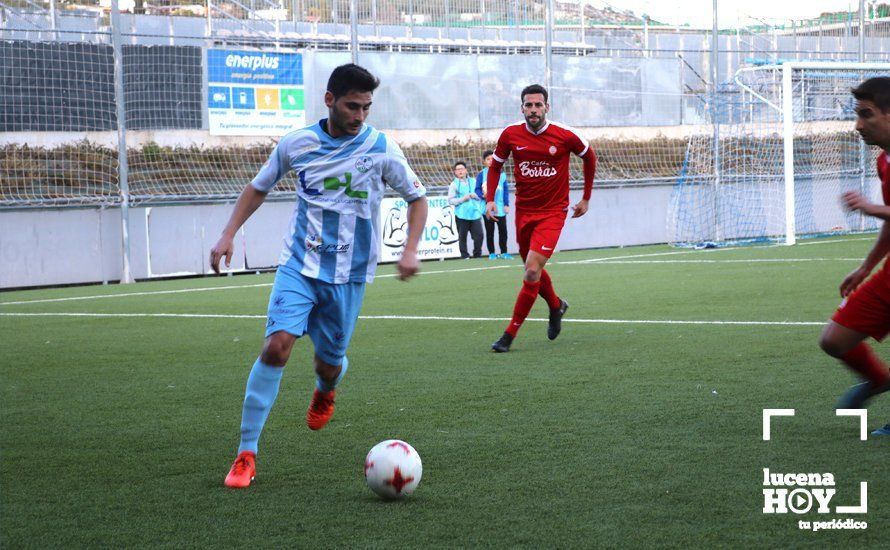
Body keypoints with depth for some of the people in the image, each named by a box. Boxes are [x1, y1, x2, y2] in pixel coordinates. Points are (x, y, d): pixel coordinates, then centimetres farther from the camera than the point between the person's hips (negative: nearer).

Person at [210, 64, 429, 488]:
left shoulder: (381, 149, -5)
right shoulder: (297, 144, -2)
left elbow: (417, 198, 7)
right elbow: (258, 188, 13)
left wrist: (411, 249, -7)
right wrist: (228, 236, 3)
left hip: (348, 274, 1)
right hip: (299, 265, 0)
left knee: (330, 361, 7)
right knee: (276, 345, -19)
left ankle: (325, 391, 50)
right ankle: (246, 454, -14)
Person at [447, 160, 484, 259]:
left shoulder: (473, 182, 16)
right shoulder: (454, 185, 4)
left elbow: (481, 195, 17)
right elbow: (450, 200, -2)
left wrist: (475, 196, -4)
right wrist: (462, 199, -13)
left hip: (475, 213, 3)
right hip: (462, 215, -3)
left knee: (479, 235, -4)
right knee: (462, 236, -2)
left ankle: (477, 254, 7)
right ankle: (465, 255, 5)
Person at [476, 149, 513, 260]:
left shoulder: (501, 174, 9)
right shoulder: (481, 175, 3)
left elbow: (506, 190, 10)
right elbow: (477, 190, 1)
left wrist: (506, 204, 3)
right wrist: (483, 195, -20)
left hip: (500, 208, 2)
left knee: (503, 230, 0)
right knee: (490, 231, 4)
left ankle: (504, 252, 8)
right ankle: (492, 253, 11)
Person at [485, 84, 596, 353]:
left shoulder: (565, 136, -11)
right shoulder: (510, 134, -5)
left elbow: (589, 157, 9)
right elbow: (496, 165, 11)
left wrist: (586, 199, 11)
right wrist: (490, 199, -2)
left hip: (553, 212, -4)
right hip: (523, 211, 4)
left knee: (532, 270, -17)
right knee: (533, 270, 16)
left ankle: (510, 334, -10)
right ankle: (556, 305, 48)